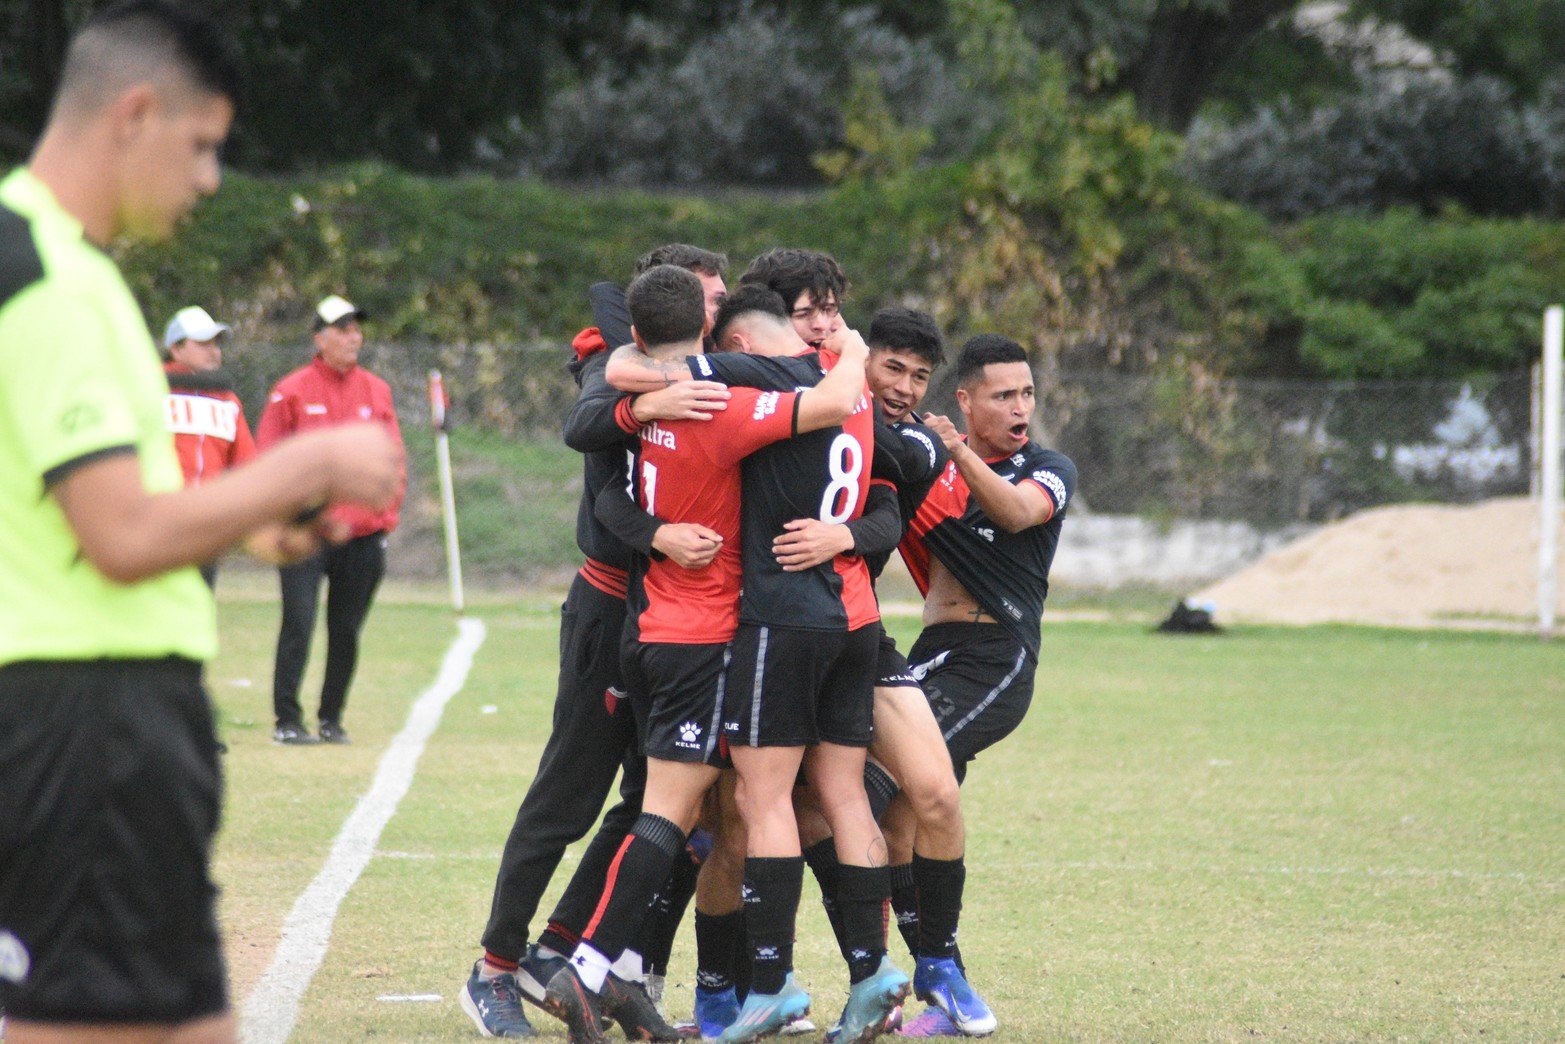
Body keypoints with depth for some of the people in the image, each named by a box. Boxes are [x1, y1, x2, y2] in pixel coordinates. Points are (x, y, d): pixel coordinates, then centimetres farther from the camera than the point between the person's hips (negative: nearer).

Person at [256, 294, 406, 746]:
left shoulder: (376, 391, 11)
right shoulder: (291, 392, 1)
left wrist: (386, 517, 5)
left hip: (363, 534, 4)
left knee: (347, 631, 7)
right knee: (298, 624, -10)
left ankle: (332, 719, 17)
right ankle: (287, 720, -5)